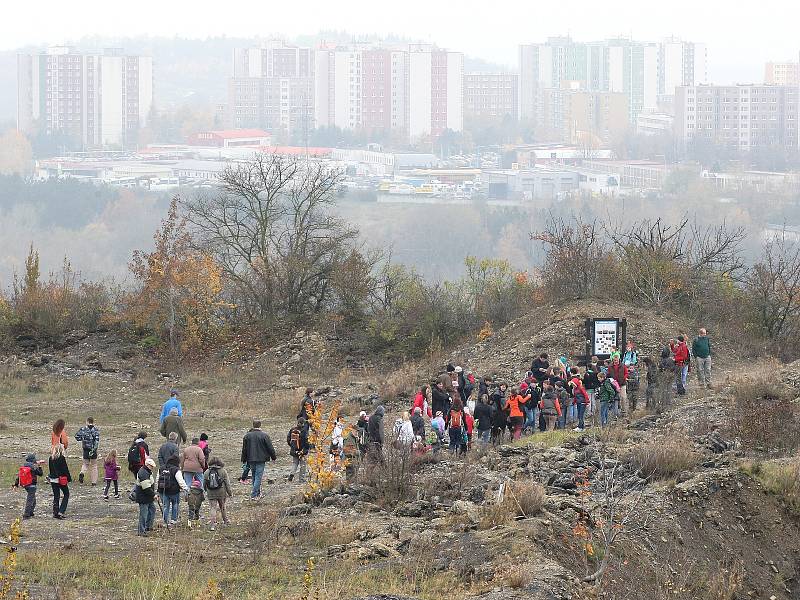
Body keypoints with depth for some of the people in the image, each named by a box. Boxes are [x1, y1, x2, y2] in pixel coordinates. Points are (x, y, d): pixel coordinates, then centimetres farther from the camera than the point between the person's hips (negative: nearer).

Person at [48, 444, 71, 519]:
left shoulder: (51, 458, 3)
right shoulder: (62, 458, -14)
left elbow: (51, 469, 11)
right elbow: (66, 469, -11)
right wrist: (69, 478, -3)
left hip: (53, 479, 5)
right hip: (61, 479, -5)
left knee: (56, 496, 12)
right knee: (66, 494, 8)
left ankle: (55, 513, 9)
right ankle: (61, 512, -4)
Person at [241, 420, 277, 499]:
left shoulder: (247, 436, 2)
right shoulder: (264, 435, -10)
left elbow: (244, 449, 9)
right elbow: (270, 448, -5)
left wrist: (244, 460, 18)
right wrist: (274, 457, 9)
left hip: (251, 460, 4)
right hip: (261, 459, -4)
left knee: (254, 476, 17)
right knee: (258, 476, -3)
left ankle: (257, 492, 24)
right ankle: (254, 494, -9)